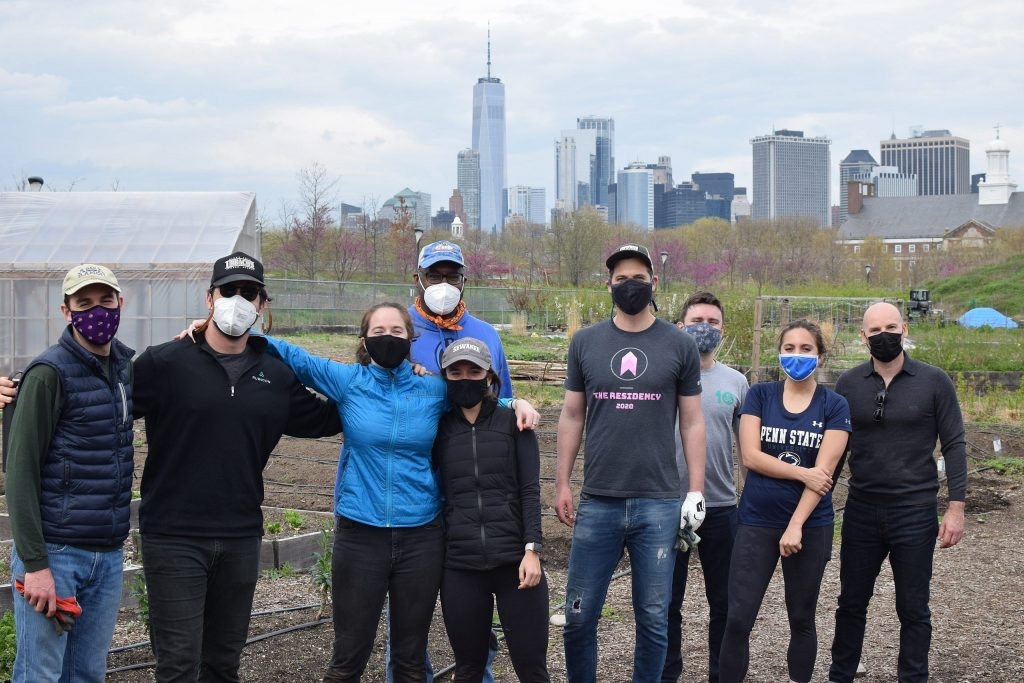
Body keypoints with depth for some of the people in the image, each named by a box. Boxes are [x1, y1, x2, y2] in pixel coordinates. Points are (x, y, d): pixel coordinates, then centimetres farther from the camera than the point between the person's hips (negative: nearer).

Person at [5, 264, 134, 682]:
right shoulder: (50, 372, -10)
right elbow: (20, 471, -12)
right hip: (54, 552, -6)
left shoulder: (127, 364, 9)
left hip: (109, 553, 6)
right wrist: (35, 564, -17)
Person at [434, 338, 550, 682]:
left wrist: (532, 549, -9)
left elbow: (530, 490, -1)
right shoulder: (438, 428, 9)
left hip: (514, 560, -1)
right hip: (459, 566, 2)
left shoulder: (513, 422, 5)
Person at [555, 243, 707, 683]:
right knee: (580, 615, 4)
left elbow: (692, 422, 6)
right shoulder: (585, 342, 6)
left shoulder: (680, 346, 3)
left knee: (653, 618, 5)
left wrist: (696, 490, 0)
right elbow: (572, 417, 10)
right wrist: (562, 484, 5)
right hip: (597, 502, 1)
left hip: (659, 504, -1)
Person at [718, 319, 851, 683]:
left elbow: (823, 472, -10)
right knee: (738, 619, -6)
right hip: (757, 523, 0)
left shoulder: (834, 406, -1)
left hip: (811, 525, 0)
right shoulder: (760, 395, 3)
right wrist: (802, 473, -14)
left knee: (801, 619, 11)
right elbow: (750, 456, -7)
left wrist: (796, 525, -16)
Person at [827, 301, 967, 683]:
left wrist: (956, 508, -8)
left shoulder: (934, 382, -3)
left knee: (913, 609, 7)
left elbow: (954, 446, -2)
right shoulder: (849, 384, 3)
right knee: (851, 604, 12)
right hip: (861, 512, 2)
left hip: (915, 512, -2)